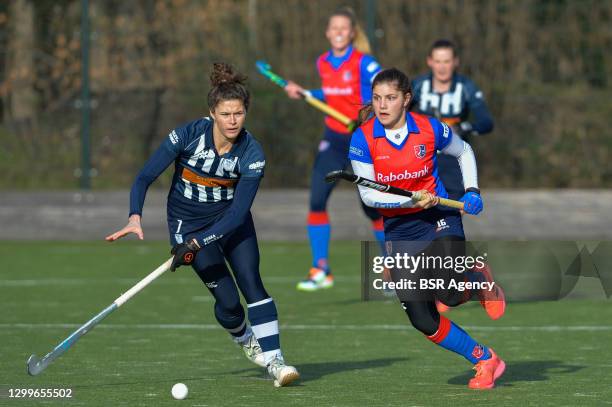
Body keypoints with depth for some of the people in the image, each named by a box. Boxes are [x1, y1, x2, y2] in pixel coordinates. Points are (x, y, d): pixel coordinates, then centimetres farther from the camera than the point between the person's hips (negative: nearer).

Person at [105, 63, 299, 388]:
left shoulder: (252, 154, -21)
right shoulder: (189, 135, -23)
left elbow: (238, 213, -25)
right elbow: (145, 177, -20)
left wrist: (197, 243, -35)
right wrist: (135, 217, -37)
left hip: (231, 220, 1)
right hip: (188, 222, -1)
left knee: (252, 284, -16)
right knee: (228, 299, -8)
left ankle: (274, 361, -13)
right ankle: (245, 340, 24)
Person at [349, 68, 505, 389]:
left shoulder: (429, 129, -10)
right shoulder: (363, 139, -11)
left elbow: (464, 152, 11)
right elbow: (368, 194, -13)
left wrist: (472, 191, -1)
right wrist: (410, 201, -24)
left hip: (440, 216, -2)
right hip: (399, 228, 2)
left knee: (450, 294, -26)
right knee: (423, 320, -4)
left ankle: (479, 276, 12)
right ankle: (486, 360, 15)